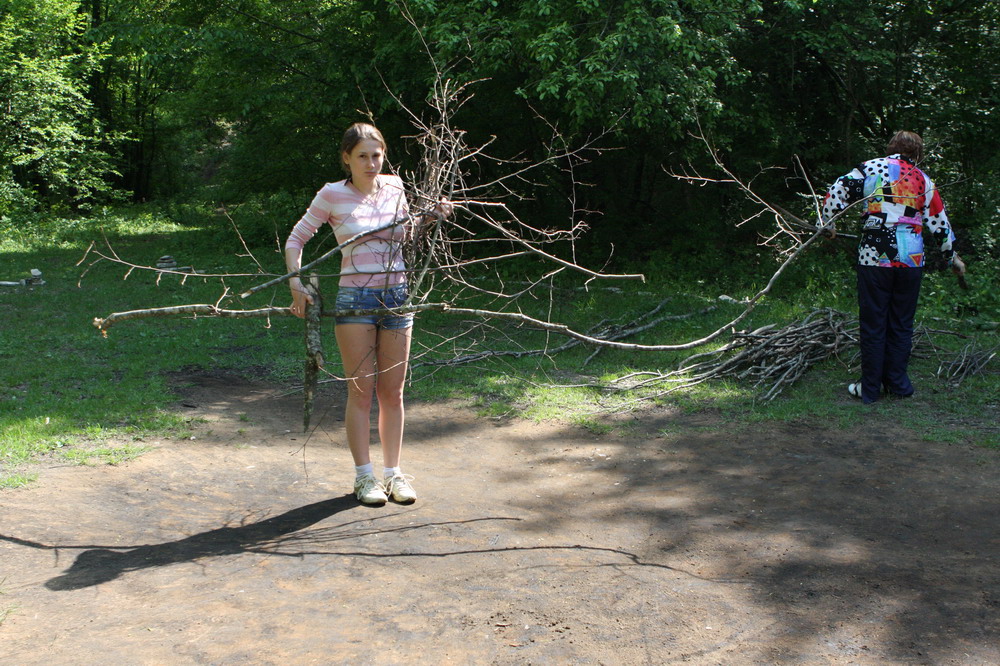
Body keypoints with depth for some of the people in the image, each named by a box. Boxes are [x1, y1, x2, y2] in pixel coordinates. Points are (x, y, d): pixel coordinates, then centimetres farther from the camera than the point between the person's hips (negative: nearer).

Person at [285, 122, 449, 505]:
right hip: (356, 298, -3)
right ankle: (364, 475, 11)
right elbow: (296, 240, 2)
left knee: (392, 391, 8)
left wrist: (431, 218, 5)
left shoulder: (394, 187, 7)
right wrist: (296, 284, -11)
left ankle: (393, 472, 18)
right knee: (361, 391, 1)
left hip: (396, 296, 4)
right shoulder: (333, 195, -4)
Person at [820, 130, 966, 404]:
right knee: (902, 324, 14)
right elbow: (940, 224, 13)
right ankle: (897, 384, 21)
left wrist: (829, 224, 14)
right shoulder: (924, 181, 9)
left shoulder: (870, 168, 1)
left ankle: (869, 389, 10)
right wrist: (952, 257, 27)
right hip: (912, 260, 2)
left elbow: (834, 195, -4)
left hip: (875, 258, -2)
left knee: (873, 325, 5)